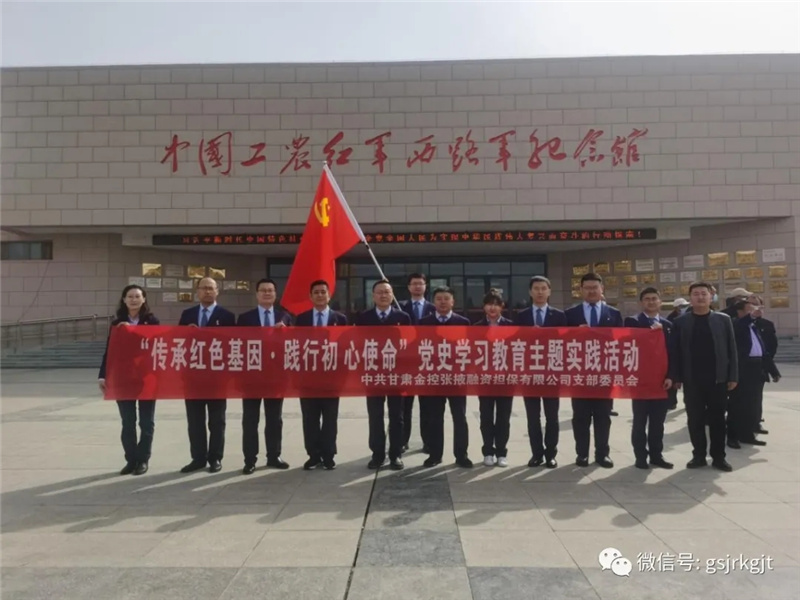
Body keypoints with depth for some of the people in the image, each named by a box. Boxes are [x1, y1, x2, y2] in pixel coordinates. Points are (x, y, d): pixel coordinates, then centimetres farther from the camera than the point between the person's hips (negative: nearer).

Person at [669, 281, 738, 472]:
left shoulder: (723, 320, 4)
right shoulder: (680, 322, 2)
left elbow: (731, 349, 3)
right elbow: (674, 351, 1)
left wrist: (733, 376, -2)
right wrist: (675, 377, -4)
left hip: (718, 379, 0)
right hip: (692, 380, 0)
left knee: (717, 419, 7)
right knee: (695, 419, 6)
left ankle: (718, 456, 18)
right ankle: (699, 455, 17)